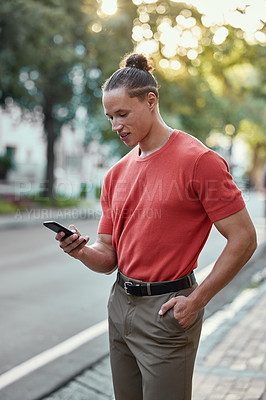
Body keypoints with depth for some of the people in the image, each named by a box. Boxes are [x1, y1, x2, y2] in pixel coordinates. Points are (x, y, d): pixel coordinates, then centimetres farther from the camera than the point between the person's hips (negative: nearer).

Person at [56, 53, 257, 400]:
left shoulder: (199, 160, -13)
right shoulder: (116, 174, 8)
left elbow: (243, 238, -12)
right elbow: (109, 255, 11)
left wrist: (196, 301, -13)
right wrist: (84, 252, -12)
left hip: (167, 310, -6)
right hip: (120, 303, 7)